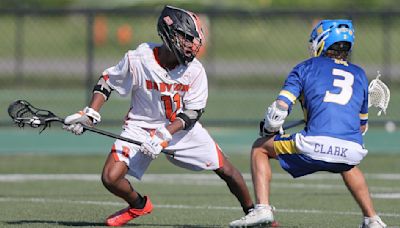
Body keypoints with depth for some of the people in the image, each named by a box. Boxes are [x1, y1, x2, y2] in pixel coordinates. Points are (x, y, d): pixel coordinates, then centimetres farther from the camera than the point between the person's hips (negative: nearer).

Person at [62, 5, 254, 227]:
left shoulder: (195, 70, -17)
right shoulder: (137, 60, -20)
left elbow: (192, 113, -13)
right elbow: (107, 82, -4)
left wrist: (165, 134, -27)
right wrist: (90, 115, -13)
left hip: (181, 128, 1)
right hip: (140, 127, -1)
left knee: (226, 170, -3)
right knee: (111, 179, -18)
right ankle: (138, 205, 15)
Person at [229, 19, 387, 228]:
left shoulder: (306, 68, 15)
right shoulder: (359, 74, 25)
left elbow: (280, 108, 5)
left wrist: (269, 131, 25)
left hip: (315, 145, -4)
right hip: (353, 151, 4)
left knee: (260, 148, 20)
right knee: (347, 164, 42)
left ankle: (262, 208, 3)